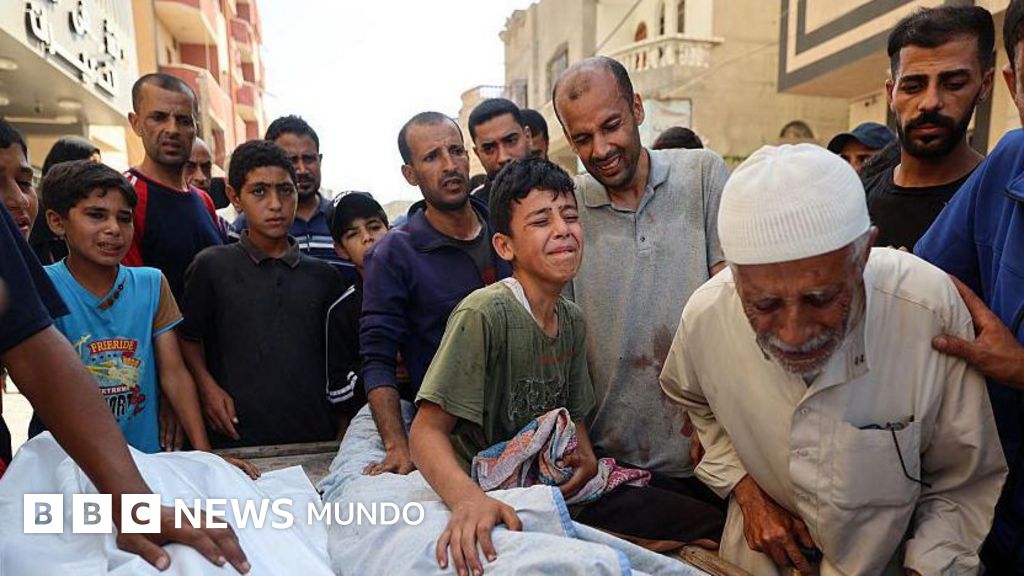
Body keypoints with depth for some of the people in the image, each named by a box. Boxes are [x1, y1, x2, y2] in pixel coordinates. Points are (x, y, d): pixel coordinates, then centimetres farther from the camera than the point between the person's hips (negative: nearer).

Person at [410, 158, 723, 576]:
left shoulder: (573, 321, 5)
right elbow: (427, 430, -23)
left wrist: (586, 458, -5)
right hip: (498, 504, -7)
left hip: (560, 494, 7)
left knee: (709, 523, 2)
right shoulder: (483, 314, -21)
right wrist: (469, 498, -40)